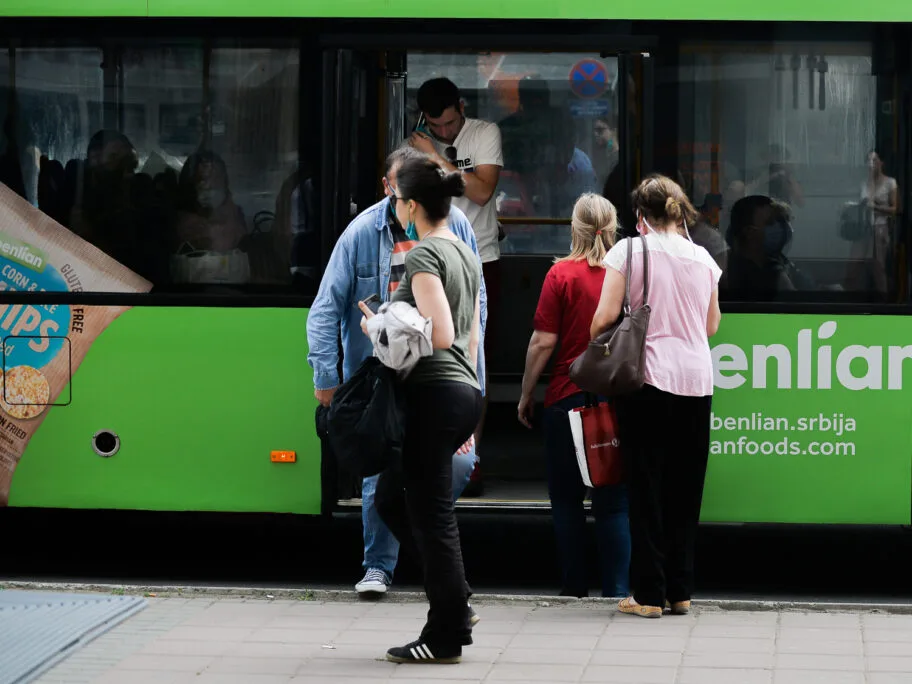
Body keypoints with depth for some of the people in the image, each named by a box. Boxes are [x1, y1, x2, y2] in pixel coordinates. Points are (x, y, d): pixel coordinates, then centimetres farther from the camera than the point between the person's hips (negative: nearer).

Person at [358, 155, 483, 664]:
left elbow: (441, 335, -22)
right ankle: (455, 608, 14)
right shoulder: (466, 254, 16)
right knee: (393, 501, 18)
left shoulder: (424, 255, -12)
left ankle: (446, 637, 4)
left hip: (433, 393, -9)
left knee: (432, 514, -2)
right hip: (466, 392, 9)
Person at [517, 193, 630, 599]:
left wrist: (526, 395, 2)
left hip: (568, 398, -2)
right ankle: (617, 588, -1)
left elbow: (543, 342, -8)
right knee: (614, 500, 5)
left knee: (566, 498, 9)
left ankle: (574, 585, 11)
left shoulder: (562, 274, -7)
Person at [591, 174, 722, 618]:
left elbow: (606, 315, -7)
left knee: (646, 487, 2)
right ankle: (680, 591, 13)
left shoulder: (630, 250, -3)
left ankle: (649, 594, 2)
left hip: (647, 377, -3)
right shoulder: (703, 258, 9)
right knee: (684, 488, 9)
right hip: (696, 380, 3)